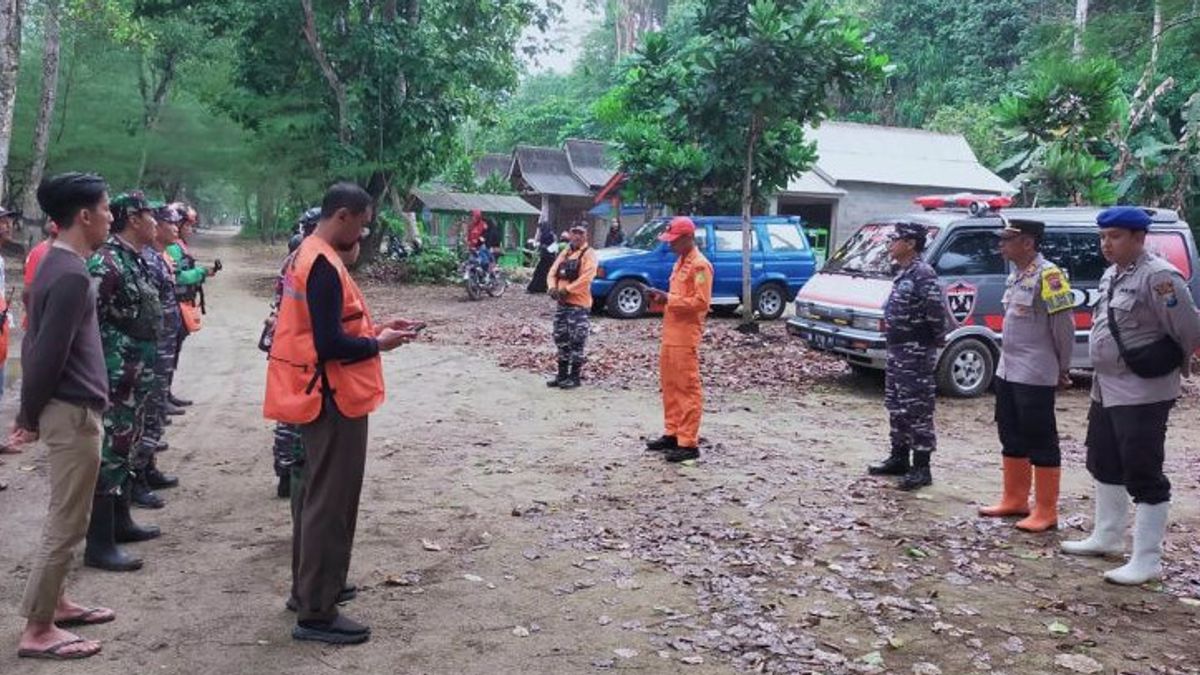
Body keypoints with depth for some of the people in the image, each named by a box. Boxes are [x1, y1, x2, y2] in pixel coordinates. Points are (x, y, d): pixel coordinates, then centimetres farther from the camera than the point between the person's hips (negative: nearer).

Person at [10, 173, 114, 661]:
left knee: (64, 518, 20)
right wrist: (31, 417, -9)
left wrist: (30, 412, 16)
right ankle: (37, 630, 7)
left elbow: (37, 345, 14)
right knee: (67, 523, -1)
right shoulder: (72, 274, -21)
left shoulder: (57, 263, 10)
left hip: (67, 409, 10)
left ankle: (56, 602, 32)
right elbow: (48, 354, -21)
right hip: (73, 412, -10)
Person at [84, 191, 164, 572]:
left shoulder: (137, 260, 12)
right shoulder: (106, 263, -18)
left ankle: (120, 522, 32)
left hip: (138, 375, 10)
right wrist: (109, 369, -20)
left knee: (125, 448, 19)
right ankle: (99, 545, 1)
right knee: (109, 454, -5)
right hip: (115, 377, -10)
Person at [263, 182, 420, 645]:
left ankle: (309, 587, 33)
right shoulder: (325, 266, -21)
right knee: (331, 503, -4)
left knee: (315, 494, 19)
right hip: (334, 399, -11)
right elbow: (331, 345, -25)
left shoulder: (308, 255, 12)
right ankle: (316, 614, 4)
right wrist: (378, 344, -11)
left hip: (318, 394, 11)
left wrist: (373, 329, 8)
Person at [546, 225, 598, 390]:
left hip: (579, 304, -8)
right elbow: (552, 273, 13)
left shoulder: (589, 254, -6)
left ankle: (574, 377, 1)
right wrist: (553, 288, -8)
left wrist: (567, 290, -21)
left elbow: (586, 278, -20)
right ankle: (562, 375, 20)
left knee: (577, 341, -5)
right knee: (561, 339, 12)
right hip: (562, 303, 8)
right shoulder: (565, 253, 17)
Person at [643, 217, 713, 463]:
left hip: (685, 337, -9)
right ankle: (672, 435, 22)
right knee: (670, 387, 13)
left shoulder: (700, 265, -11)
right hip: (670, 335, 9)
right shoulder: (680, 263, 18)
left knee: (688, 389, -6)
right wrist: (659, 300, 7)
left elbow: (701, 302, -19)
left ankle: (689, 444, -4)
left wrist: (668, 298, -19)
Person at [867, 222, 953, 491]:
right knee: (896, 406, 17)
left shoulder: (922, 273, -17)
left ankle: (921, 468, 0)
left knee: (917, 409, -5)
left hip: (916, 353, -10)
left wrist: (938, 337, -12)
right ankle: (899, 458, 28)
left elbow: (936, 310, -24)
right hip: (897, 349, 10)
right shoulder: (903, 273, 14)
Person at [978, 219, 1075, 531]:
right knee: (1011, 438, 16)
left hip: (1035, 376, -9)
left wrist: (1063, 367, -7)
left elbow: (1064, 324, -15)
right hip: (1007, 372, 9)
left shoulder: (1047, 275, -15)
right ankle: (1015, 500, 29)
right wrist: (1016, 362, 16)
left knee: (1041, 443, -2)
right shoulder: (1015, 275, 12)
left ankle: (1045, 513, 6)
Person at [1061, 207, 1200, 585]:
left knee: (1143, 476, -4)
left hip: (1143, 393, -10)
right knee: (1104, 465, 20)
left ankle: (1147, 561, 4)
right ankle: (1107, 537, 36)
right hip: (1106, 389, 10)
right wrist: (1104, 375, 14)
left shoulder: (1158, 277, -18)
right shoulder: (1111, 275, 11)